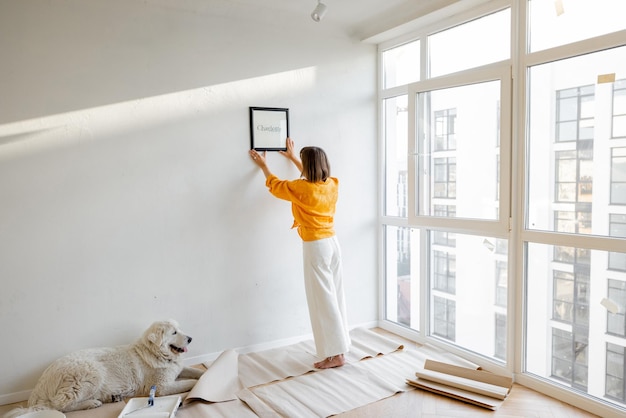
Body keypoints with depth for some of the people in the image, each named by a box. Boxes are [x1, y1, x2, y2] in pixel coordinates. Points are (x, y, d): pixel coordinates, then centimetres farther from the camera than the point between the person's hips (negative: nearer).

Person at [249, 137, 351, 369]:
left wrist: (263, 165, 24)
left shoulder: (301, 188, -14)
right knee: (335, 295, 13)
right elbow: (313, 176, 27)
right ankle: (339, 346, 24)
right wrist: (294, 158, 38)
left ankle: (335, 354, 6)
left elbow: (275, 185, 6)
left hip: (315, 247, -7)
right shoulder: (332, 185, 3)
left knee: (323, 300, -1)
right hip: (332, 243, 7)